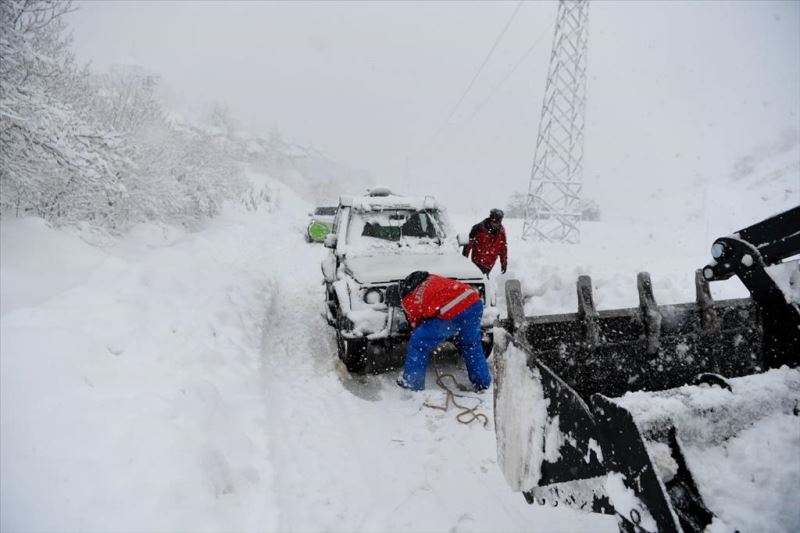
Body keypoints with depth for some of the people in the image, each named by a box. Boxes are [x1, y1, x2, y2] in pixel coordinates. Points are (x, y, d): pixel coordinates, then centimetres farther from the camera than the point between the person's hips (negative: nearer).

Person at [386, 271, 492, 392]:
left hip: (452, 314, -7)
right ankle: (483, 383, 38)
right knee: (471, 345, 28)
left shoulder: (408, 301, 6)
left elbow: (416, 324, 18)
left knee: (418, 342, 10)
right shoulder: (428, 278, 23)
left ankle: (411, 382, 22)